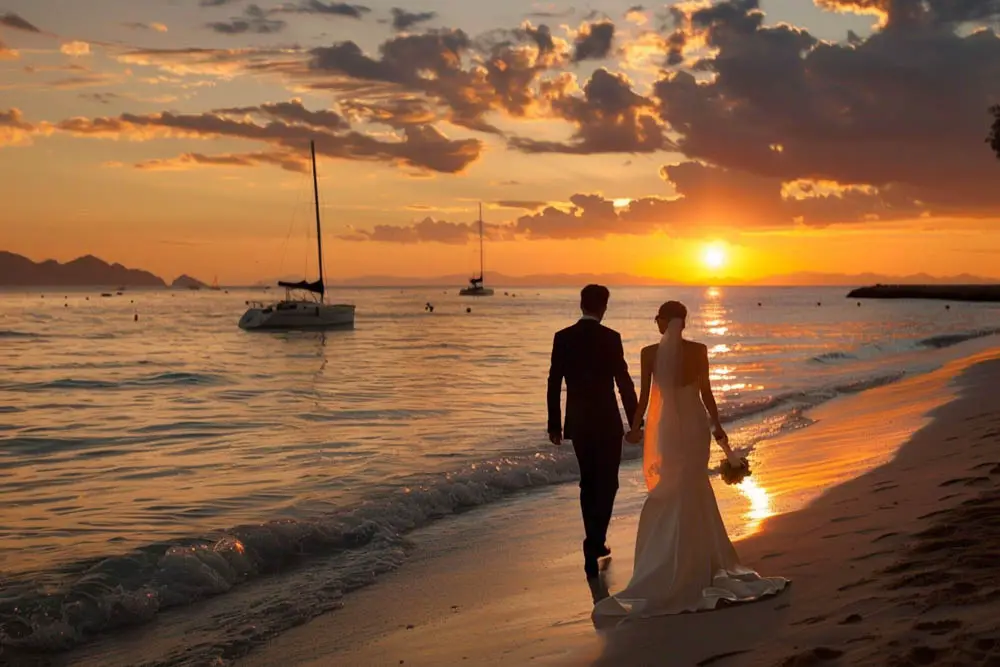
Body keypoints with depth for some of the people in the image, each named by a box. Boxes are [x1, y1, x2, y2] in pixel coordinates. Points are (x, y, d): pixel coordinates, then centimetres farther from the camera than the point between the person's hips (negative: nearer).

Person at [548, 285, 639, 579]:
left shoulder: (563, 338, 0)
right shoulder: (610, 337, -11)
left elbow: (554, 384, 2)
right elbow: (624, 381, -11)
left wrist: (554, 424, 9)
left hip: (577, 423, 4)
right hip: (606, 422, -4)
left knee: (589, 482, 17)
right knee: (606, 484, 6)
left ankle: (595, 544, 23)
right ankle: (594, 543, -8)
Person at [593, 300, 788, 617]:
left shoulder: (650, 353, -11)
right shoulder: (698, 350, -5)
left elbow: (644, 395, -8)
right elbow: (706, 392, 0)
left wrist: (635, 427, 6)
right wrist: (717, 426, 11)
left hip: (665, 428, -2)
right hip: (695, 425, 2)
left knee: (669, 495, 9)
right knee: (694, 492, 16)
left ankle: (675, 566, 12)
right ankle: (699, 563, 25)